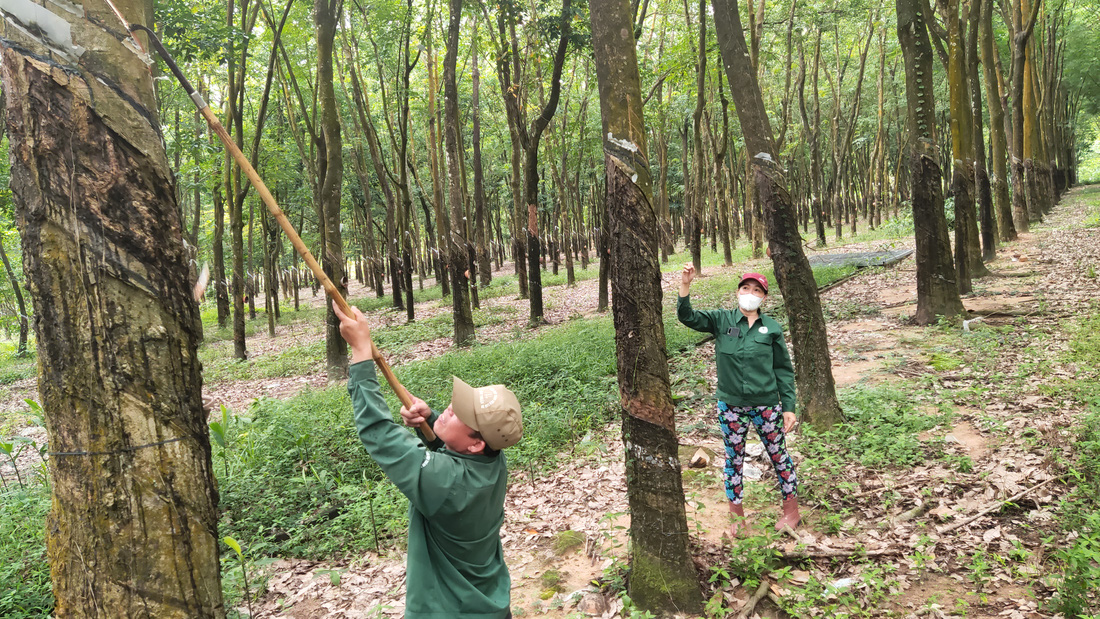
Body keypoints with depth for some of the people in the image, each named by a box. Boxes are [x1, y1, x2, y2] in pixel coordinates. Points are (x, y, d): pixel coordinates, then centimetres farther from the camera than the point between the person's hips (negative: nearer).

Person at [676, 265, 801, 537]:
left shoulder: (771, 328, -2)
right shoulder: (722, 320, -3)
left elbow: (784, 370, 2)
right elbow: (687, 317, -15)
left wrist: (789, 407, -1)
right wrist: (685, 285, -31)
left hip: (766, 405, 0)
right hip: (731, 406, 0)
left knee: (779, 456, 12)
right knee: (734, 459, 12)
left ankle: (791, 509, 32)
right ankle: (736, 516, 28)